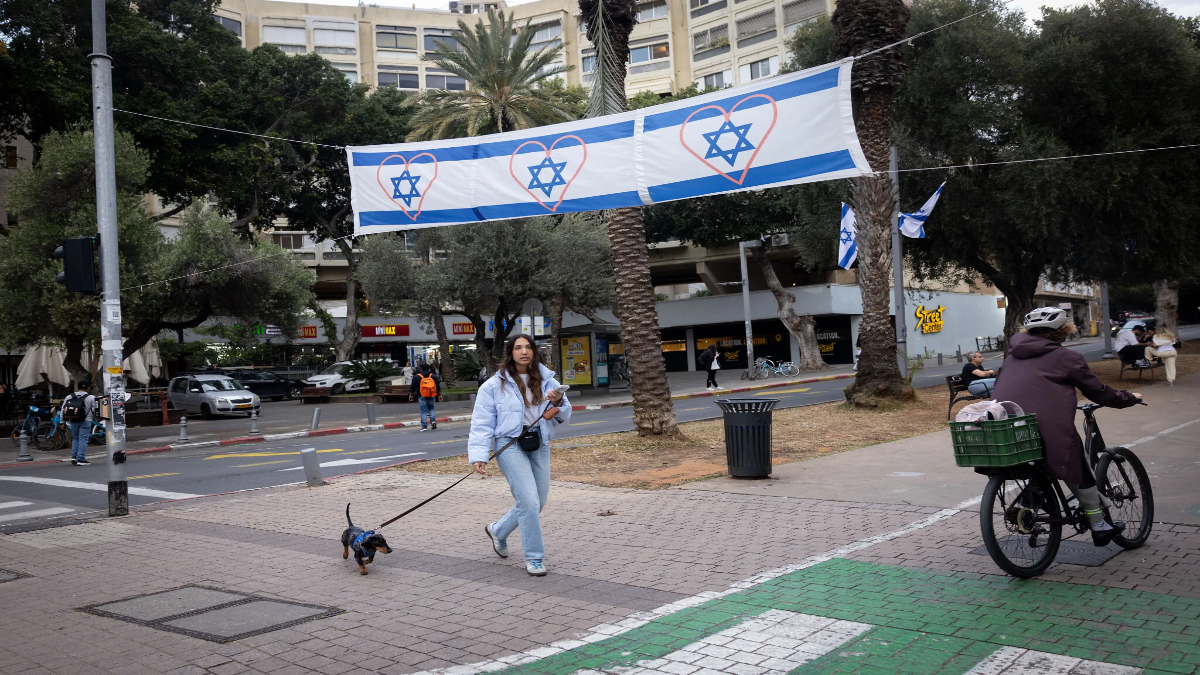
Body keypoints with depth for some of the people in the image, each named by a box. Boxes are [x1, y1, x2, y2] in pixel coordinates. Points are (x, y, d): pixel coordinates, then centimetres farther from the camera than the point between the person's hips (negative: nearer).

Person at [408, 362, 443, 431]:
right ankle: (433, 420, -1)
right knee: (431, 408, 20)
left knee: (423, 411, 1)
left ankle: (424, 426, -3)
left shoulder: (417, 377, -2)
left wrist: (410, 395, 11)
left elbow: (413, 387, 1)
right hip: (432, 396, 3)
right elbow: (438, 386, 8)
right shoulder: (433, 376, 6)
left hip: (422, 396, -2)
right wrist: (439, 395, 14)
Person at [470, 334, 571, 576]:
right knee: (529, 501, -14)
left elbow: (564, 418, 9)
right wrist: (479, 456, -11)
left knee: (537, 502, 11)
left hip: (539, 446, 5)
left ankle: (498, 530, 37)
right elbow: (482, 423, -3)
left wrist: (559, 403, -13)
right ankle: (534, 557, 2)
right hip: (510, 445, -5)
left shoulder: (547, 381, 8)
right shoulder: (494, 385, -3)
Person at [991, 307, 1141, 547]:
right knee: (1078, 471, 15)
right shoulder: (1066, 357, 6)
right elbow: (1098, 392, 11)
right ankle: (1099, 527, 22)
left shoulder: (1013, 356, 22)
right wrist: (1130, 398, 28)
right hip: (1048, 427, -5)